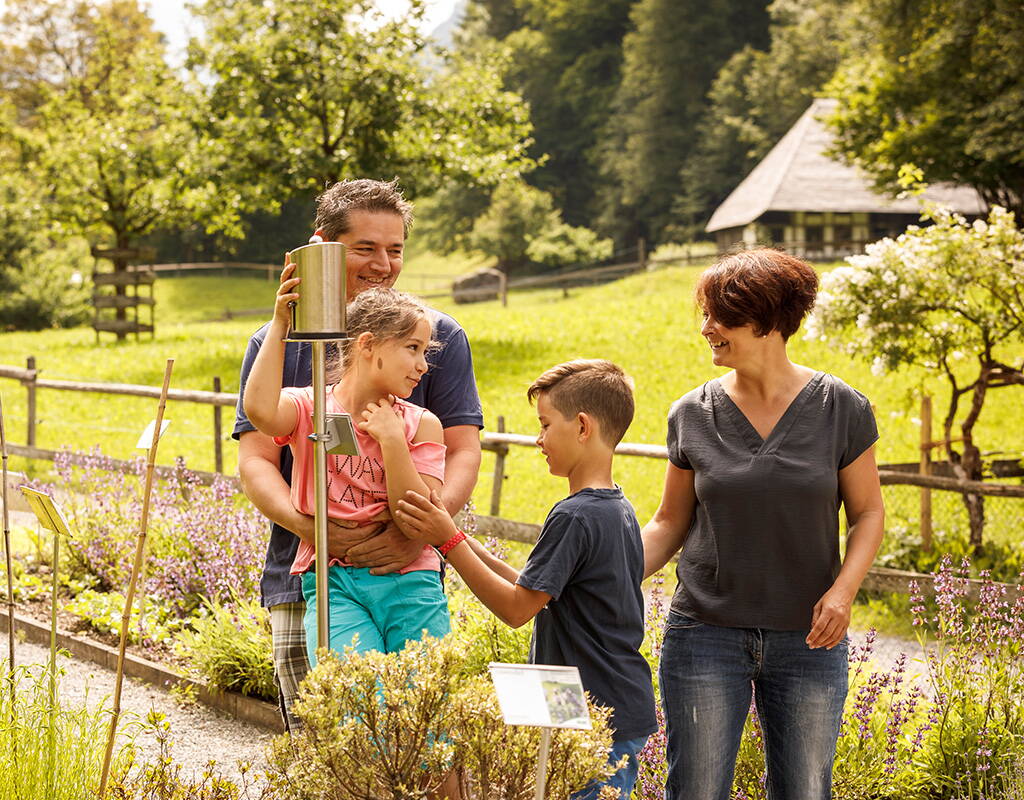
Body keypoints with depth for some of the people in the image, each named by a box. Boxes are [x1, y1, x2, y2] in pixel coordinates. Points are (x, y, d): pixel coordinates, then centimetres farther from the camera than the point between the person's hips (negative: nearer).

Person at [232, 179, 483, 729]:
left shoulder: (439, 337, 8)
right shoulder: (278, 343, 8)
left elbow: (463, 453, 1)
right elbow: (255, 461, 2)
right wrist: (310, 527, -19)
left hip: (405, 579, 0)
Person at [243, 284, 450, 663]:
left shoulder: (420, 424, 8)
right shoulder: (310, 409, 3)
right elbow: (260, 409, -22)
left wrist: (392, 439, -9)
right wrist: (279, 325, -18)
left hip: (410, 585, 3)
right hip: (334, 584, -2)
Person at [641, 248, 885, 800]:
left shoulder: (841, 410, -3)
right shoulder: (693, 415, 1)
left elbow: (867, 513, 4)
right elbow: (670, 523, 8)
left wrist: (842, 590, -13)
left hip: (807, 639, 0)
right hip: (705, 635, 1)